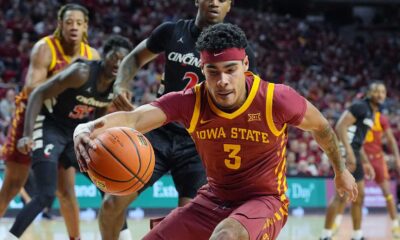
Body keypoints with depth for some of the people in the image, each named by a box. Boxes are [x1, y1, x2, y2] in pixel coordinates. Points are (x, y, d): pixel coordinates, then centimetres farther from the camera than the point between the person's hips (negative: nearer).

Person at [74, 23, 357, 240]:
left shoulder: (276, 100, -20)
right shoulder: (189, 103, -16)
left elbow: (322, 126, 1)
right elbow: (134, 118, -34)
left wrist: (341, 171, 18)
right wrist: (89, 128, -57)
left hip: (264, 200, -4)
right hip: (213, 199, 4)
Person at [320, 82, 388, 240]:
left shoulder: (371, 113, 21)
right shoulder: (360, 106, -10)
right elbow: (341, 126, -20)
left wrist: (365, 163, 26)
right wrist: (349, 152, -27)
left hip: (354, 153, 11)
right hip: (346, 151, -11)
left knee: (359, 195, 14)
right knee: (341, 195, -15)